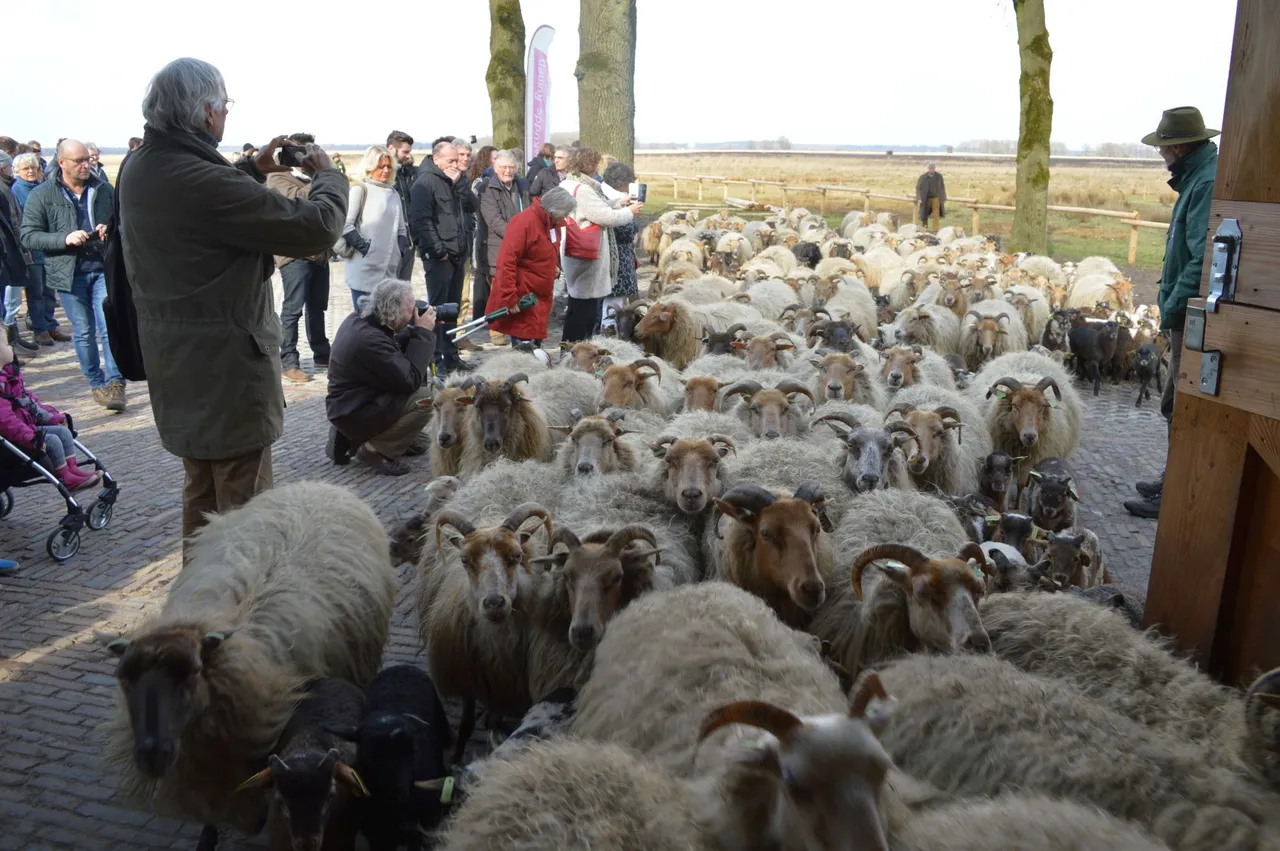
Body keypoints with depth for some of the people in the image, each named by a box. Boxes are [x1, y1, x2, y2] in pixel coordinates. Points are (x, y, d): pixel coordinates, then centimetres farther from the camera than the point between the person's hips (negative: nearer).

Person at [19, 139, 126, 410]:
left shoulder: (104, 190, 4)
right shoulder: (41, 195, -1)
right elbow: (29, 236, -3)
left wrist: (111, 231, -7)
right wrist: (64, 239, -18)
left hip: (103, 268, 1)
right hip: (69, 273, 0)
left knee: (110, 327, -7)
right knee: (83, 332, 8)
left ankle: (115, 383, -3)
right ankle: (96, 383, 20)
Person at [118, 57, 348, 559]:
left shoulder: (138, 169, 3)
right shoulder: (202, 180, -25)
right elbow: (316, 227, -23)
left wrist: (253, 170, 13)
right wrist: (327, 175, -5)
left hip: (172, 357, 10)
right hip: (226, 361, -10)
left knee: (200, 489, 23)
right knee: (243, 500, 2)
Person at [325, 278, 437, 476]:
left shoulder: (360, 320, 0)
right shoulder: (368, 339, -30)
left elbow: (397, 350, 15)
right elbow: (410, 380, -25)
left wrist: (417, 331, -1)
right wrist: (423, 333, -19)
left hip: (355, 401, 10)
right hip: (353, 414, -10)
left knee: (425, 374, 14)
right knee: (426, 398, -22)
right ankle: (376, 450, -7)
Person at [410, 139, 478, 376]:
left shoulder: (456, 180, 17)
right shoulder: (425, 182, -8)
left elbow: (473, 206, 8)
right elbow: (421, 220, -16)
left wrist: (460, 183, -4)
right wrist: (438, 250, -17)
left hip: (457, 254, 8)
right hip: (438, 256, -8)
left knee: (452, 308, 13)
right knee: (437, 308, -5)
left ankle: (451, 356, 22)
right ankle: (436, 360, -1)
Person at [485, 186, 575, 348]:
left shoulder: (552, 222, 6)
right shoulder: (524, 222, -20)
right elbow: (507, 262, -23)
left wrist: (555, 266, 6)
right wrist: (510, 298, -24)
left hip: (540, 297, 8)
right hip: (522, 298, -8)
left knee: (535, 344, 15)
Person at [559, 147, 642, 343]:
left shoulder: (567, 184, 11)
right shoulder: (582, 189, -21)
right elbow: (607, 217, -20)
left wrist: (619, 204, 15)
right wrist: (629, 212, -4)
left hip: (575, 254, 11)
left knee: (578, 306, 18)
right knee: (585, 307, -1)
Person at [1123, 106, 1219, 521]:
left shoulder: (1209, 183, -19)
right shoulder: (1197, 178, 13)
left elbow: (1205, 258, -26)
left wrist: (1172, 307, -20)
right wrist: (1171, 304, 13)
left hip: (1196, 317, -10)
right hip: (1188, 315, 10)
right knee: (1175, 405, 19)